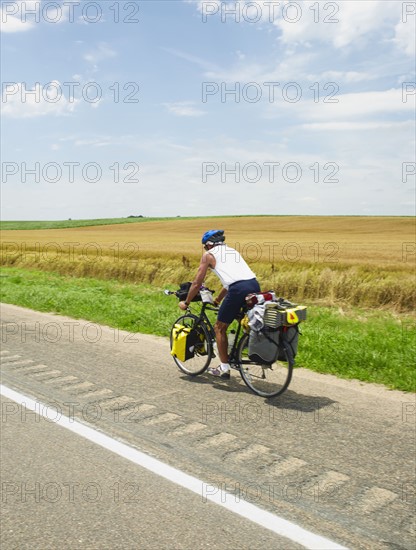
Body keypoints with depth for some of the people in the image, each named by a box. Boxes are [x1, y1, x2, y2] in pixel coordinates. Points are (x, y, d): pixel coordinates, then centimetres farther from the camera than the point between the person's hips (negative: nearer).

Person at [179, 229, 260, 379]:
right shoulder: (232, 251, 32)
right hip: (255, 285, 6)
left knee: (219, 328, 12)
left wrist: (186, 302, 26)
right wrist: (218, 300, 49)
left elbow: (197, 283, 13)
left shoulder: (209, 254, 13)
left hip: (238, 290, -6)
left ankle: (224, 369, 17)